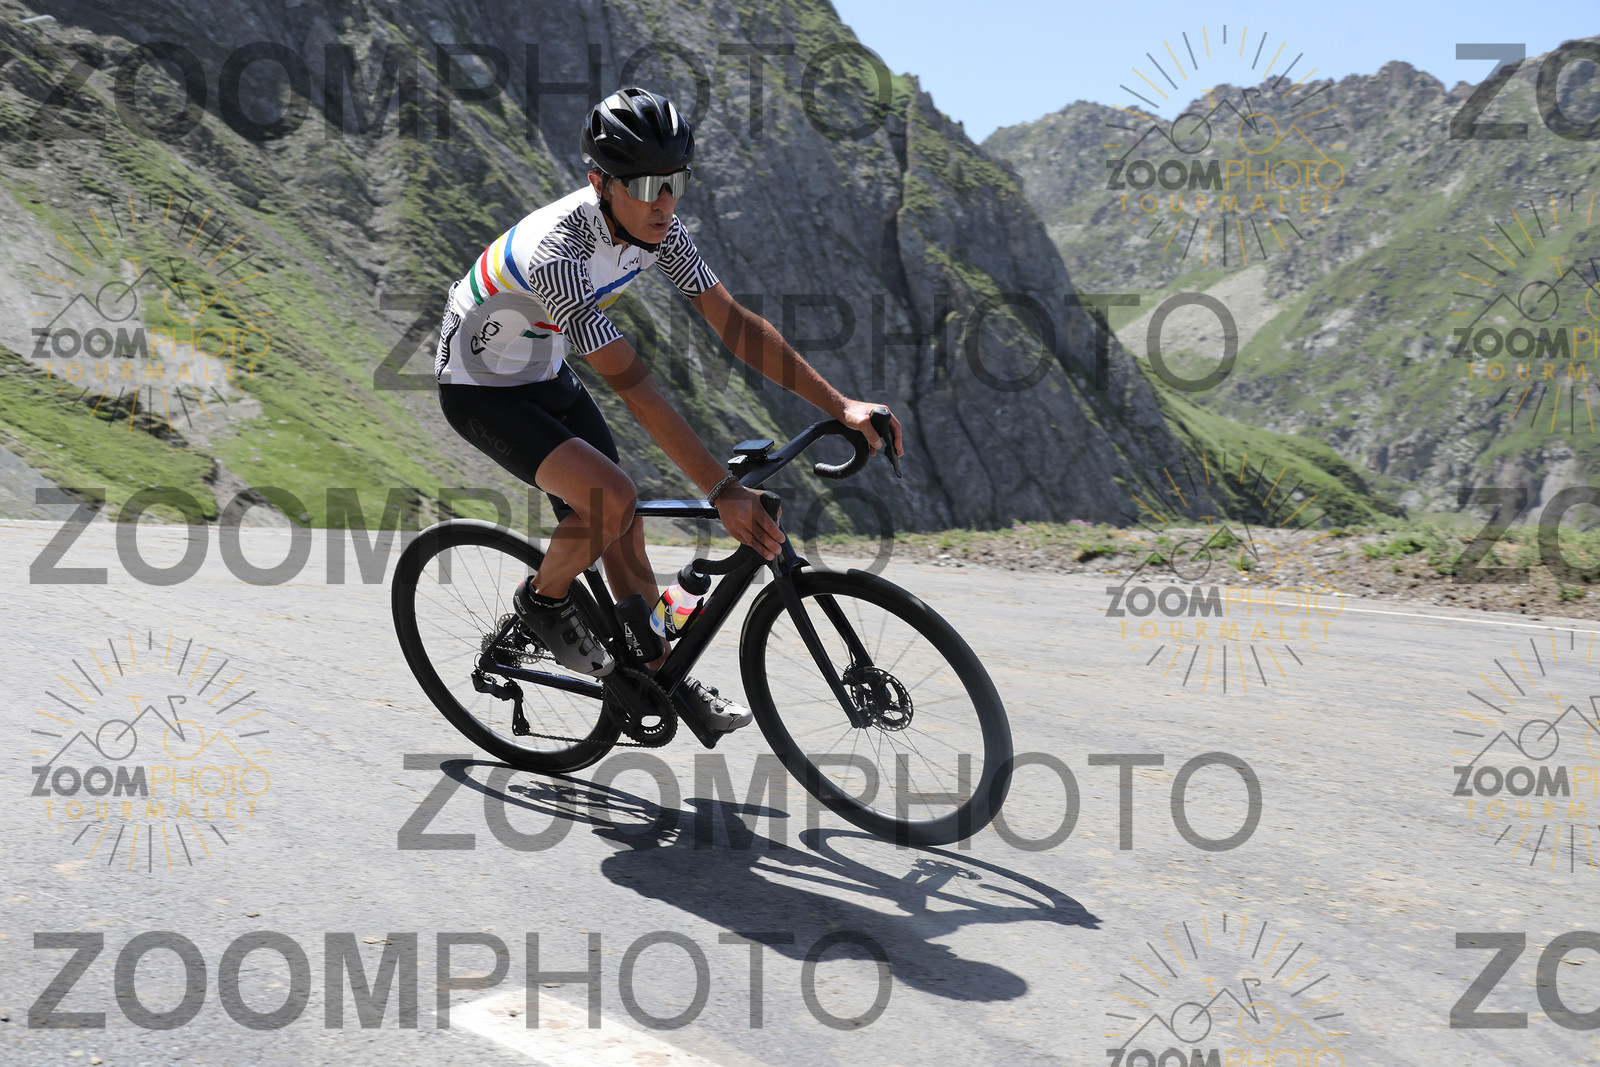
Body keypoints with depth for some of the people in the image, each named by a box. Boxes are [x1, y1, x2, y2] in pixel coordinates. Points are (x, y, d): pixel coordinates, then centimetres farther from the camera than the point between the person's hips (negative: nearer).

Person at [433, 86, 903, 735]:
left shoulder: (656, 229, -14)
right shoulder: (556, 253, -37)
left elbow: (734, 323, -12)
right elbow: (633, 387, -39)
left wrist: (840, 406, -18)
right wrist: (723, 493, -42)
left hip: (546, 377, 7)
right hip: (480, 392, -7)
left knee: (621, 528, 6)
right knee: (610, 496, -26)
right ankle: (543, 601, 2)